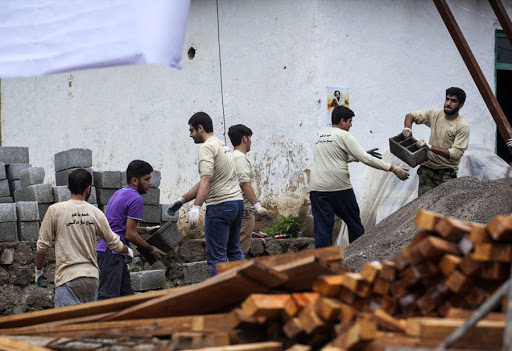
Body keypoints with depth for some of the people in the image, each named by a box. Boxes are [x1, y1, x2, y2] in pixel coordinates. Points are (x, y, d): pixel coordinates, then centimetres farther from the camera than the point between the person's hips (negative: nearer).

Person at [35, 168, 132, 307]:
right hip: (91, 277, 4)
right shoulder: (95, 213, 4)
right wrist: (128, 251, 35)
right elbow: (114, 243, 14)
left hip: (67, 277, -4)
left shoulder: (55, 211, -4)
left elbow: (42, 246, -2)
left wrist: (38, 271, 13)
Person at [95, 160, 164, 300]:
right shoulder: (136, 199, -11)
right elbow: (129, 234, -14)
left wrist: (146, 230, 25)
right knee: (107, 298, -13)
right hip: (112, 254, -11)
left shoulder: (119, 194, 19)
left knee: (126, 295, 12)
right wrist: (152, 250, -3)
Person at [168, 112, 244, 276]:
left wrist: (196, 207, -32)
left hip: (220, 206, -10)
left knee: (216, 256, -5)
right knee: (234, 251, 19)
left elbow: (207, 180, -24)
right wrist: (182, 200, 26)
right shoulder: (223, 146, 21)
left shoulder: (207, 147, -9)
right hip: (237, 201, 10)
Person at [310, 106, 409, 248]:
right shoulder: (343, 135, -3)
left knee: (322, 229, 2)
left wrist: (363, 154, 36)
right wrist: (393, 168, -6)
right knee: (354, 223, 12)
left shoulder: (321, 136, 19)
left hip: (316, 189, 5)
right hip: (339, 187, -5)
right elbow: (366, 159, -9)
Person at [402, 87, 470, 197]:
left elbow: (456, 153, -19)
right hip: (427, 168, 3)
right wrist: (407, 128, -9)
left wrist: (430, 147, -27)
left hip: (446, 172, -3)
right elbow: (410, 115, 15)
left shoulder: (462, 126, -10)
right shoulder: (435, 115, 4)